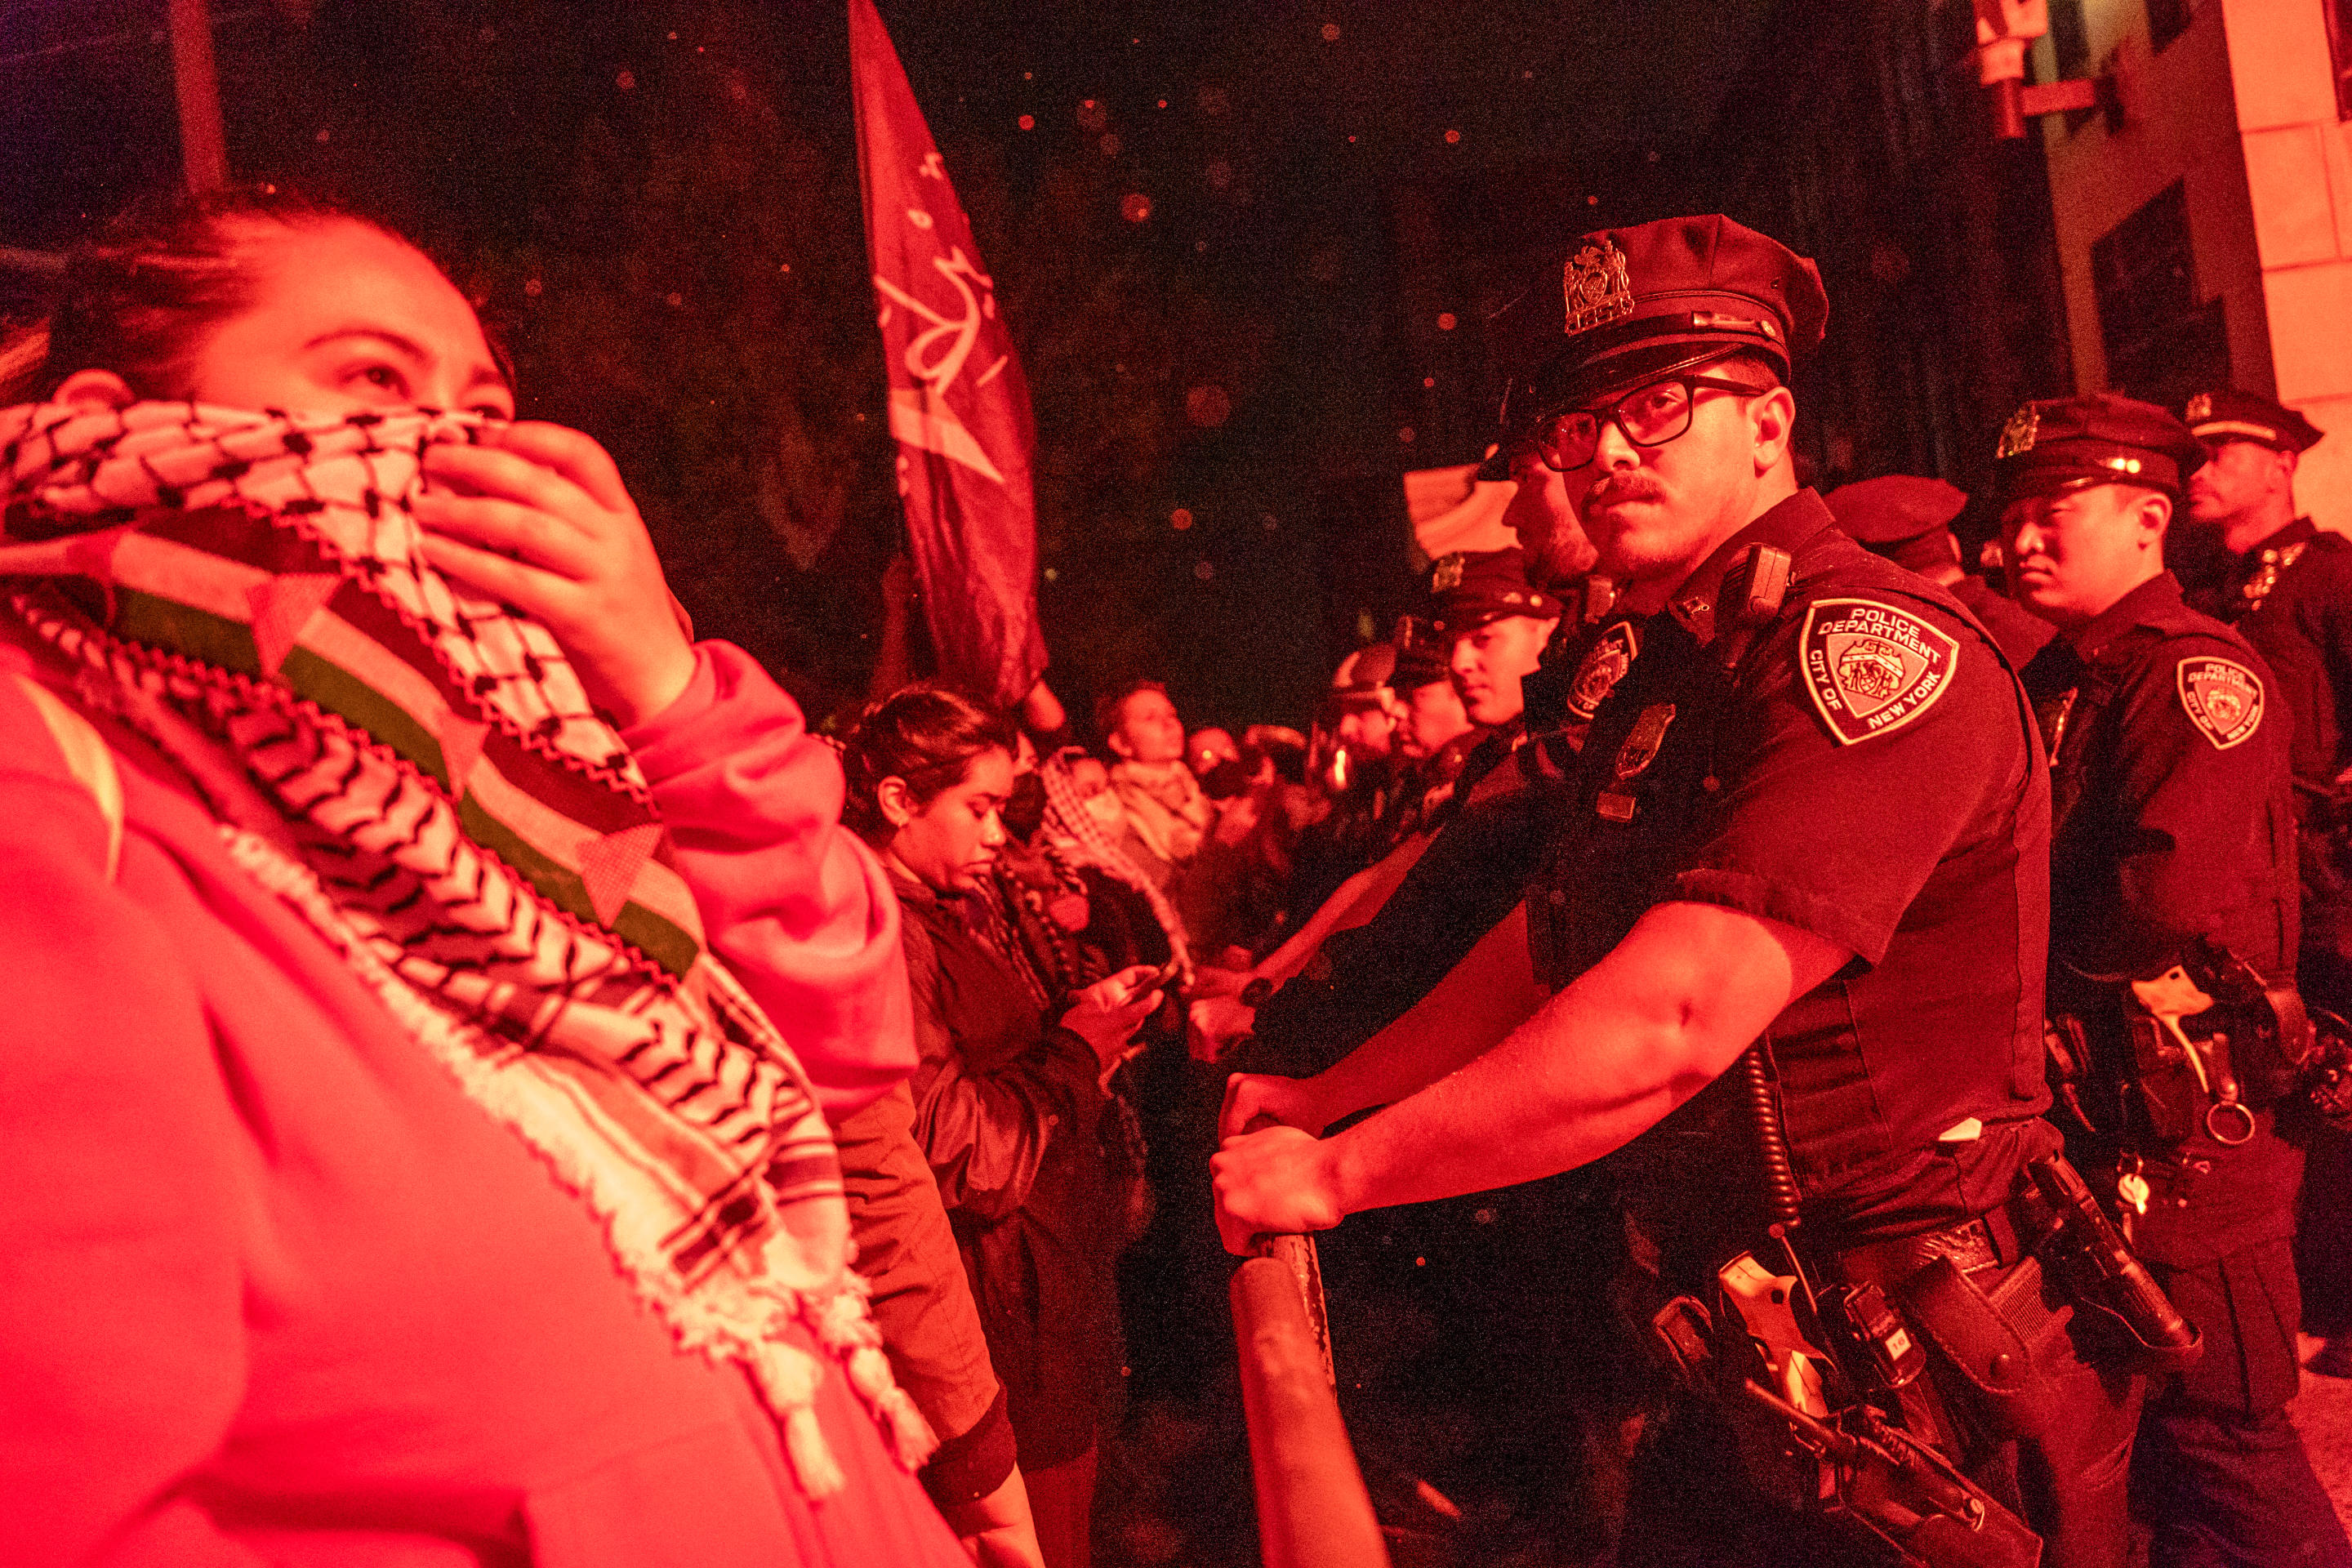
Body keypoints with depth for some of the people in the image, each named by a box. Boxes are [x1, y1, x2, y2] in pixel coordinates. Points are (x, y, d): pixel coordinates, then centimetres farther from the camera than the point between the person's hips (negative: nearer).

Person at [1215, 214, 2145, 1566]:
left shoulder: (1876, 649, -24)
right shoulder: (1661, 680, 8)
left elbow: (1669, 1020, -33)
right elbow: (1544, 948, 14)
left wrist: (1338, 1172, -25)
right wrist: (1324, 1095, 5)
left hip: (1930, 1399, -8)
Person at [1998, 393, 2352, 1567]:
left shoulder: (2198, 673, -16)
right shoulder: (2051, 685, 11)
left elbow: (2170, 896, -28)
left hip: (2191, 1135, -8)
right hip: (2087, 1128, 9)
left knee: (2224, 1446, 4)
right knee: (2135, 1432, 21)